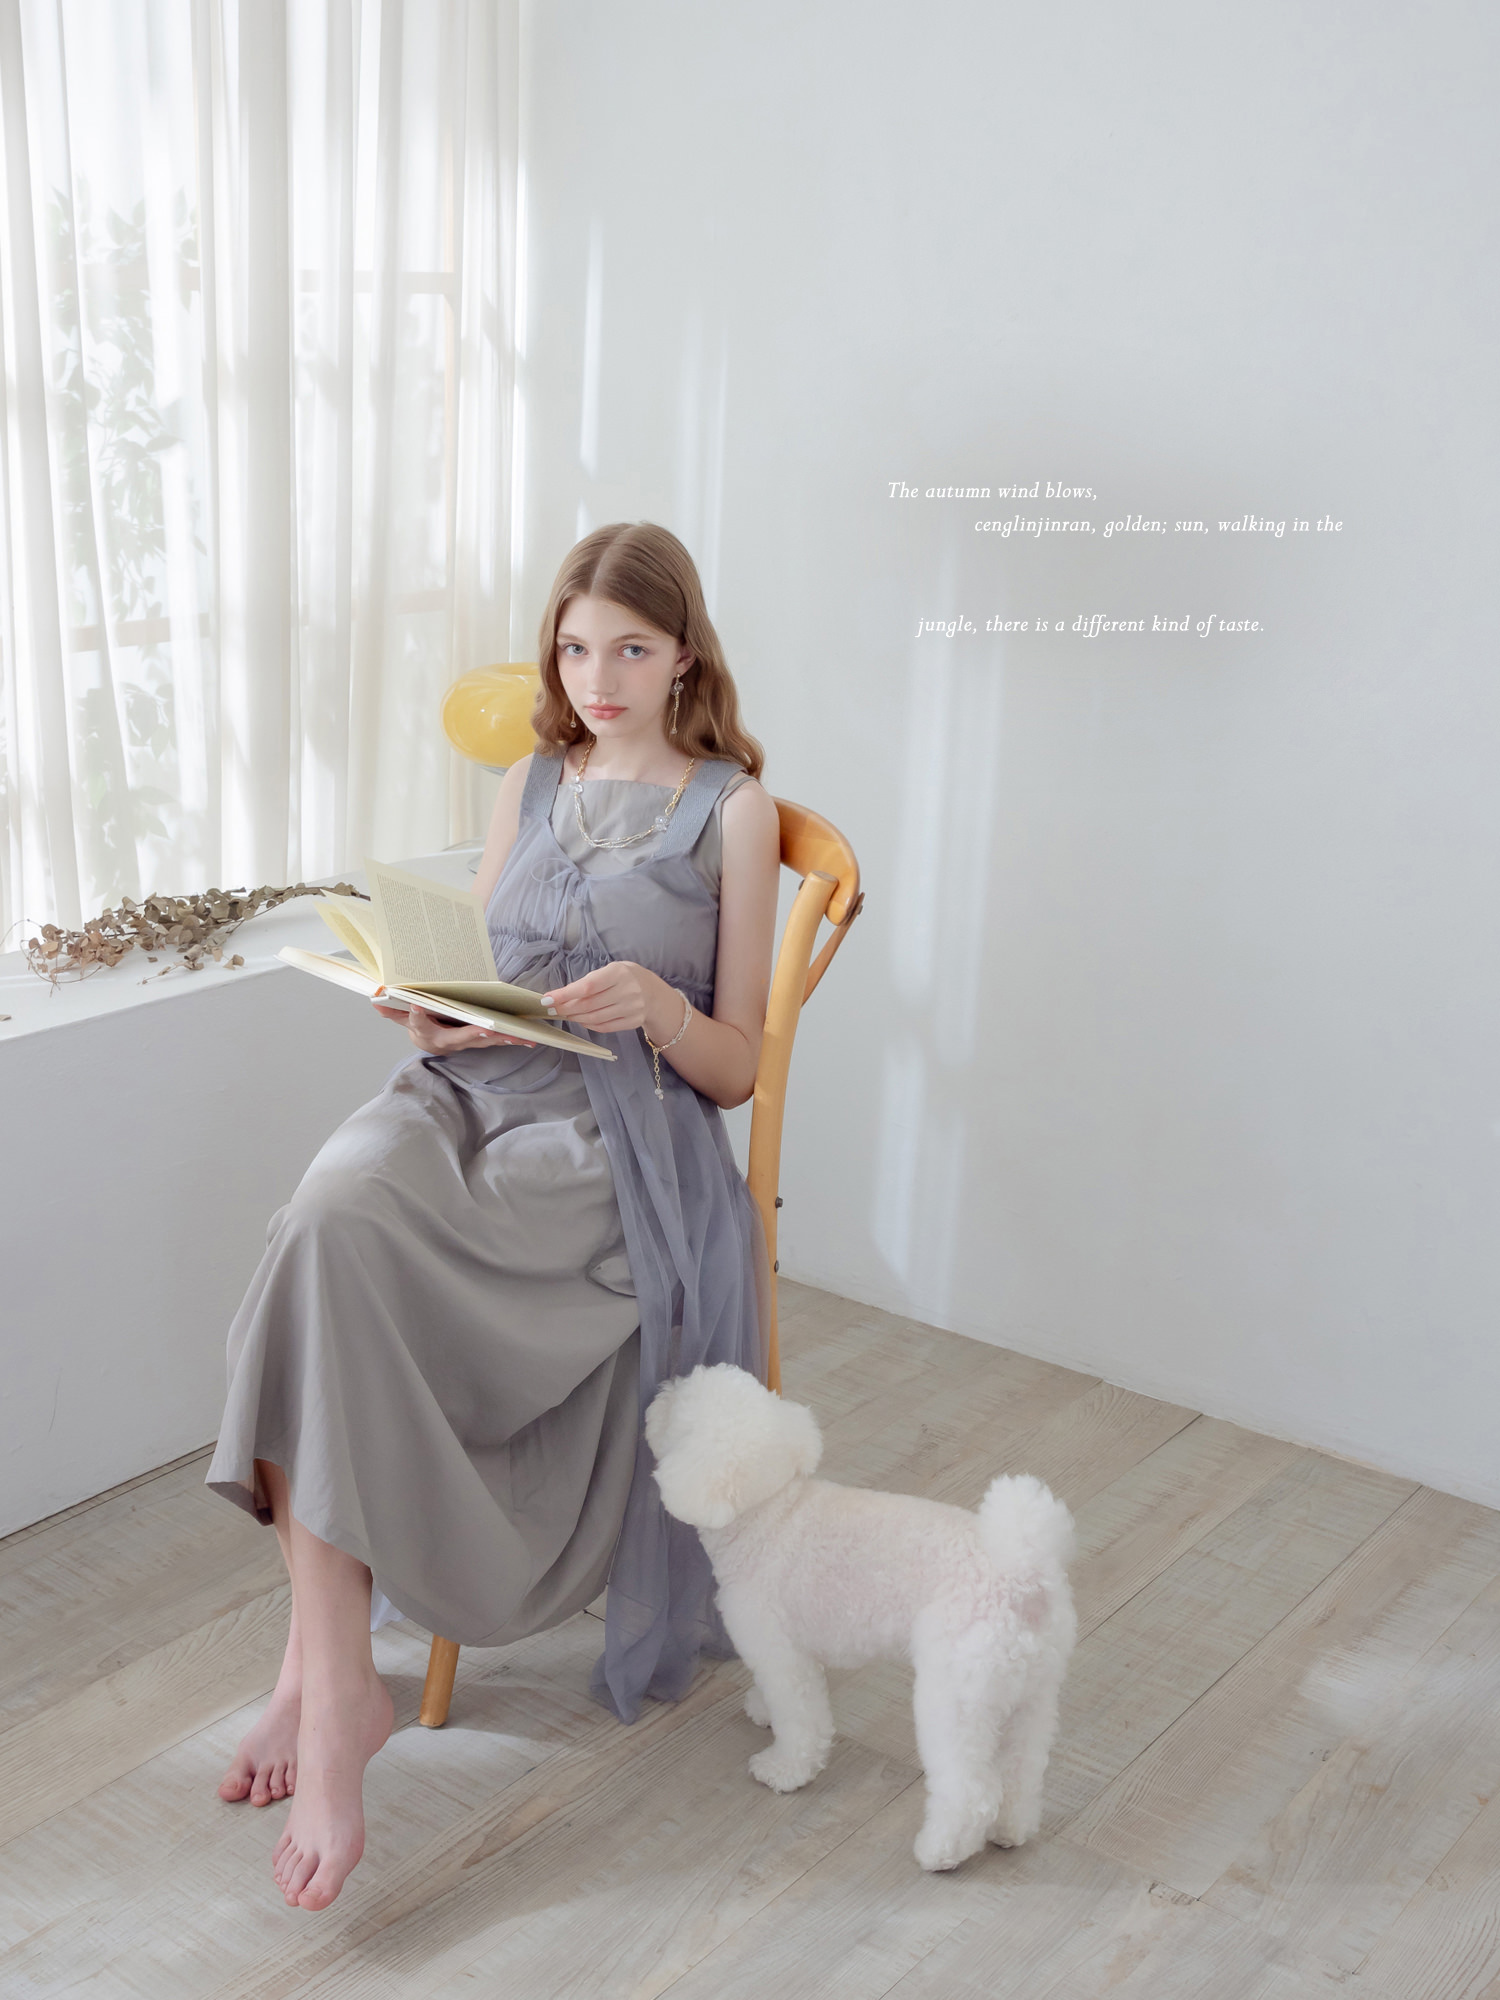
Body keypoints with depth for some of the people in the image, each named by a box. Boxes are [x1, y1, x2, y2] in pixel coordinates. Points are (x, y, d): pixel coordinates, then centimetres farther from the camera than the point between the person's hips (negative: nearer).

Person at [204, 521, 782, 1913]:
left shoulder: (731, 811, 7)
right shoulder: (531, 787, 21)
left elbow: (734, 1070, 5)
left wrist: (656, 1007, -16)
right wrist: (427, 1010, -2)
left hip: (610, 1136, -4)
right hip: (462, 1094, 4)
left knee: (340, 1235, -32)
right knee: (331, 1208, -32)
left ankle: (327, 1677, -24)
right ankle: (329, 1680, -29)